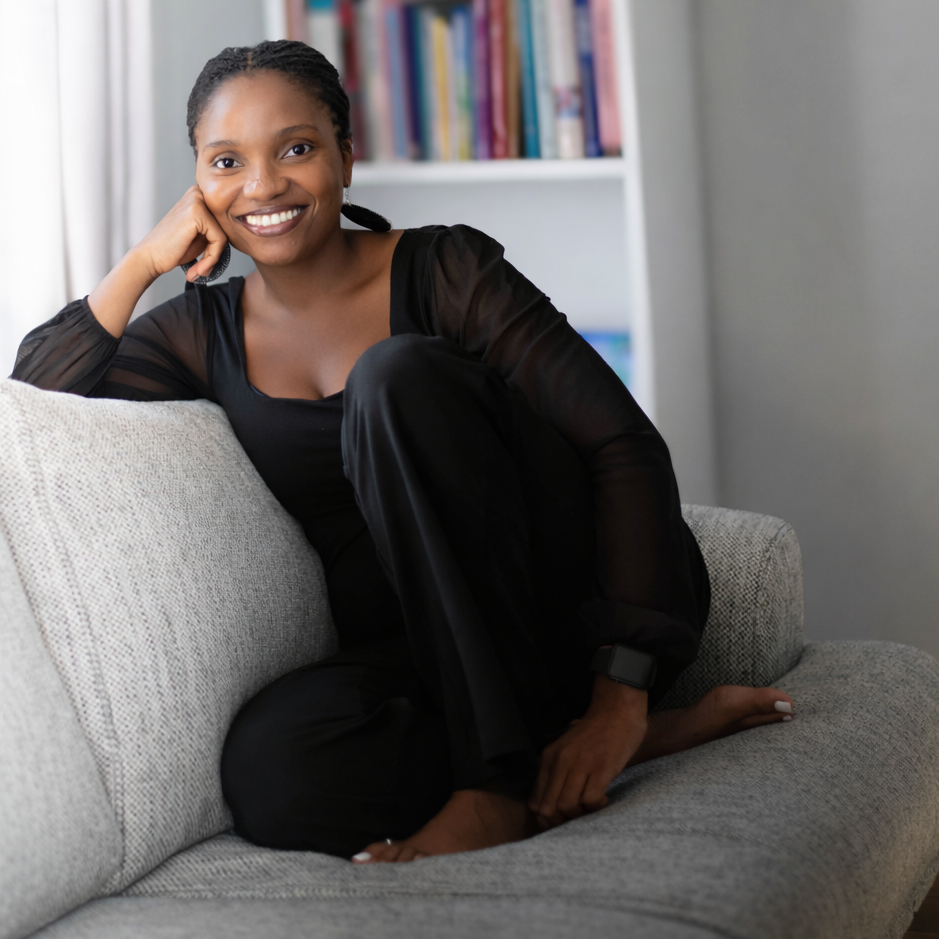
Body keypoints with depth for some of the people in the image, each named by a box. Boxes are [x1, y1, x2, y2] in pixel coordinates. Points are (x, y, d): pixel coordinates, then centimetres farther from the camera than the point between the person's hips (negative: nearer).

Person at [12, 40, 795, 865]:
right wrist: (142, 264, -5)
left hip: (576, 604, -3)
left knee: (396, 373, -24)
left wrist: (620, 693, -25)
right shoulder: (206, 334, 9)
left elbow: (626, 447, -14)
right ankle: (656, 736, -17)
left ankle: (505, 774, -26)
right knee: (271, 765, -31)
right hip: (428, 657, 3)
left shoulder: (443, 271, -5)